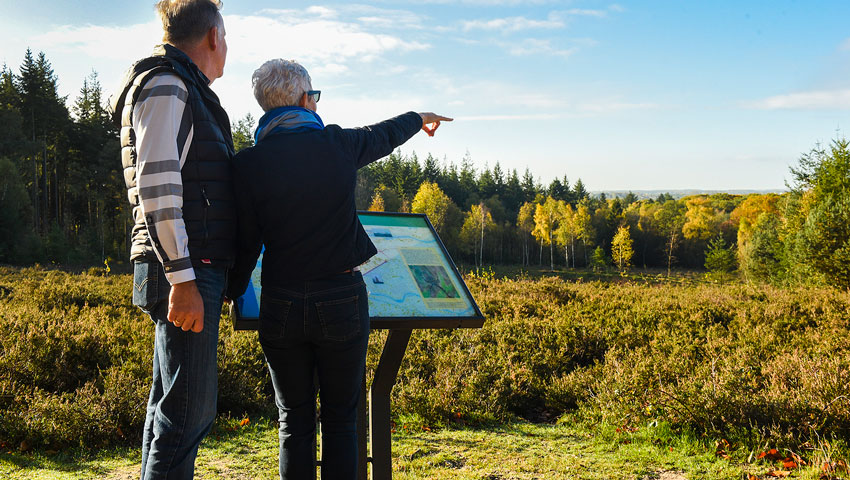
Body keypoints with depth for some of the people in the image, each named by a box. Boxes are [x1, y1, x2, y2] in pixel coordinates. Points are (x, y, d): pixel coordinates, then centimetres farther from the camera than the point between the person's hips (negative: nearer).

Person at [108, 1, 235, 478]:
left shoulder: (185, 90, 24)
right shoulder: (166, 86, -8)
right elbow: (156, 184, -19)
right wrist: (182, 278, -23)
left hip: (194, 270, 10)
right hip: (185, 271, -10)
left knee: (171, 406, 14)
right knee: (189, 411, -10)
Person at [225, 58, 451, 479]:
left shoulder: (248, 164, -4)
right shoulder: (338, 144, -2)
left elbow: (244, 243, 0)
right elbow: (383, 135, 19)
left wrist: (233, 293, 20)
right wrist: (419, 119, 41)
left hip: (281, 305, 0)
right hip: (342, 300, 0)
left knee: (294, 423, 12)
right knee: (340, 422, 11)